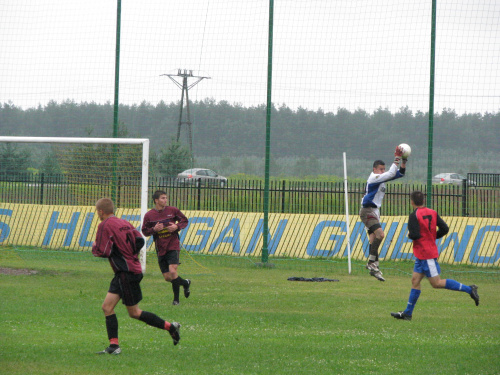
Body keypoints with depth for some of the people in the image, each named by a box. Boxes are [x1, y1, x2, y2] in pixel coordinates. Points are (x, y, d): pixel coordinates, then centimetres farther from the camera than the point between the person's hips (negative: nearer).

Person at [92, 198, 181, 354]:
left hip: (127, 273, -9)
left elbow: (103, 252, -17)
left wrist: (94, 247, 3)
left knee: (134, 312, 0)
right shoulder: (124, 223, 13)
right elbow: (139, 241, 9)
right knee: (107, 306, 8)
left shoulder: (105, 226, -13)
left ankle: (170, 327, 5)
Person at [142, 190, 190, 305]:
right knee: (167, 277, 3)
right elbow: (144, 231, 4)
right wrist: (154, 229, -16)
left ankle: (176, 299, -5)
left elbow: (185, 220, 11)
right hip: (160, 249, 2)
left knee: (172, 271, -19)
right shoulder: (149, 215, 0)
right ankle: (185, 283, 34)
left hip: (173, 246, -2)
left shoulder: (173, 210, 0)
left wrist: (177, 226, -9)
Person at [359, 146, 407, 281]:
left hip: (374, 211, 10)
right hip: (367, 211, -10)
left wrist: (404, 161, 2)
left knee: (374, 239, 7)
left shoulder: (381, 177, 14)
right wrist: (397, 158, -22)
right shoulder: (374, 178, -14)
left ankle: (374, 267, 7)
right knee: (380, 234, -24)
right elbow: (391, 174, -26)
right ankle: (371, 261, -23)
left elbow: (400, 173, 16)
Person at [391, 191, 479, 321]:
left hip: (426, 255, -9)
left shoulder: (414, 216, -15)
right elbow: (444, 229, 3)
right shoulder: (432, 213, 7)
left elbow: (415, 235, -23)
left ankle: (469, 289, -9)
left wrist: (409, 235, -2)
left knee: (436, 283, -5)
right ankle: (407, 313, 9)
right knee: (415, 280, 9)